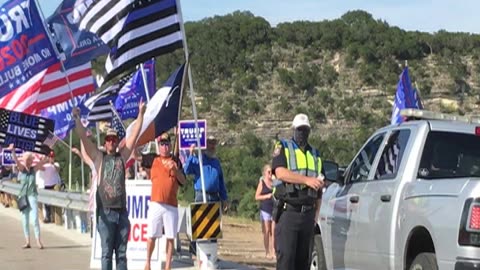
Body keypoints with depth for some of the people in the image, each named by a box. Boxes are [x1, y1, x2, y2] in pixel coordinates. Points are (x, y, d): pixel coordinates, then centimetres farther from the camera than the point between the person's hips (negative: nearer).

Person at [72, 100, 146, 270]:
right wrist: (77, 119, -13)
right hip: (106, 212, -3)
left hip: (122, 212, 3)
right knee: (106, 253, 0)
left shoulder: (122, 157, 10)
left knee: (122, 253, 6)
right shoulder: (99, 157, 5)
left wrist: (141, 114, 2)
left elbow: (135, 135, 7)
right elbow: (83, 137, -3)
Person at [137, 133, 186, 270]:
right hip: (155, 204, 0)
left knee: (170, 237, 2)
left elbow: (183, 181, 3)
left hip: (171, 205, 1)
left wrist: (175, 169, -12)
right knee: (151, 236, 2)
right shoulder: (153, 159, 9)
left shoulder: (176, 161, 9)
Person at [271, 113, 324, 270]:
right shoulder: (283, 148, 4)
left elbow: (319, 188, 24)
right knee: (285, 256, -11)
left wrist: (316, 213, 17)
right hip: (288, 211, -5)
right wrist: (307, 180, -24)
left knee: (303, 257, 6)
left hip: (308, 214, 5)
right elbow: (280, 173, -15)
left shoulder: (315, 155, 21)